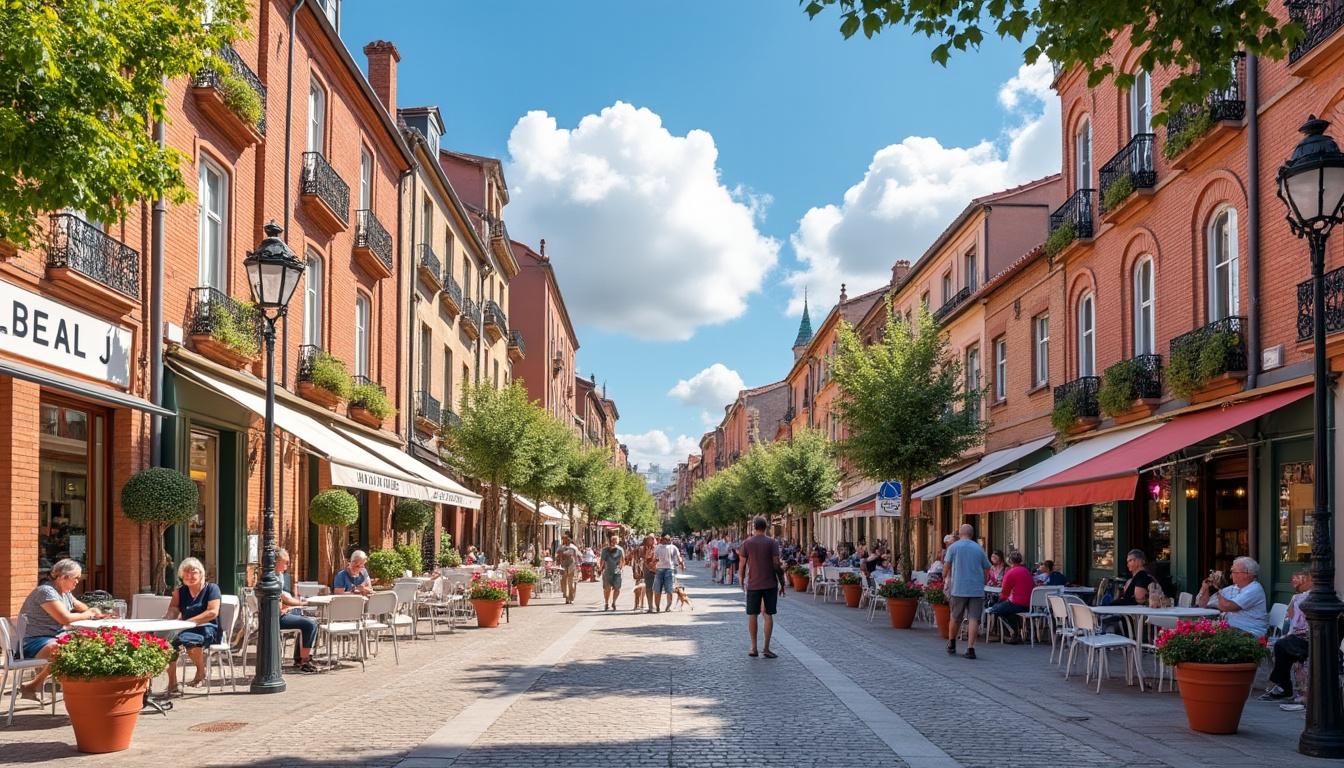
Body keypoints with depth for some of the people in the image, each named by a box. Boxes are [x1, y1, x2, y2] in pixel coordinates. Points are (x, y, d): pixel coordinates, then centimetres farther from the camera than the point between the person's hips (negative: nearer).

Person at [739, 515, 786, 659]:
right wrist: (782, 583, 1)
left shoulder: (747, 543, -1)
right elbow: (776, 564, -8)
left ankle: (753, 648, 8)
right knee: (768, 615, 4)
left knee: (752, 615, 7)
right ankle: (766, 648, 1)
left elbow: (743, 565, 1)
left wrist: (742, 581, 15)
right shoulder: (772, 543, -5)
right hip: (770, 584, -1)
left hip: (753, 584, 1)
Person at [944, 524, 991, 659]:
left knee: (956, 618, 12)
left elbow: (946, 566, 0)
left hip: (959, 588, -1)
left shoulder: (954, 547, 1)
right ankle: (970, 648, -10)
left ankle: (951, 645, 27)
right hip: (977, 589, 1)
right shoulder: (979, 548, 8)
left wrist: (945, 577, 19)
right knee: (973, 619, -2)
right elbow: (986, 568, 10)